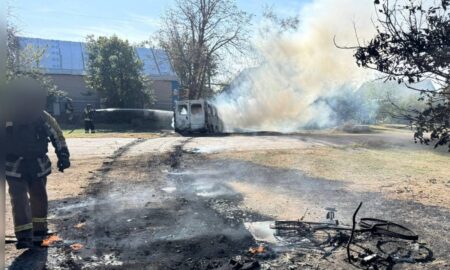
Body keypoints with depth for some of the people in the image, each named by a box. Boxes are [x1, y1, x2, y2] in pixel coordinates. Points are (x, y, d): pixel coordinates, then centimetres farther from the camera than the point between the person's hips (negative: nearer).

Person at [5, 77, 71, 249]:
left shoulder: (43, 118, -8)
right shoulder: (7, 118, -12)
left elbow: (57, 136, 3)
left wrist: (63, 156, -2)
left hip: (38, 166, 2)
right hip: (15, 167, -2)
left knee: (39, 198, 11)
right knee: (19, 199, -10)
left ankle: (38, 232, 27)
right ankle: (24, 236, -10)